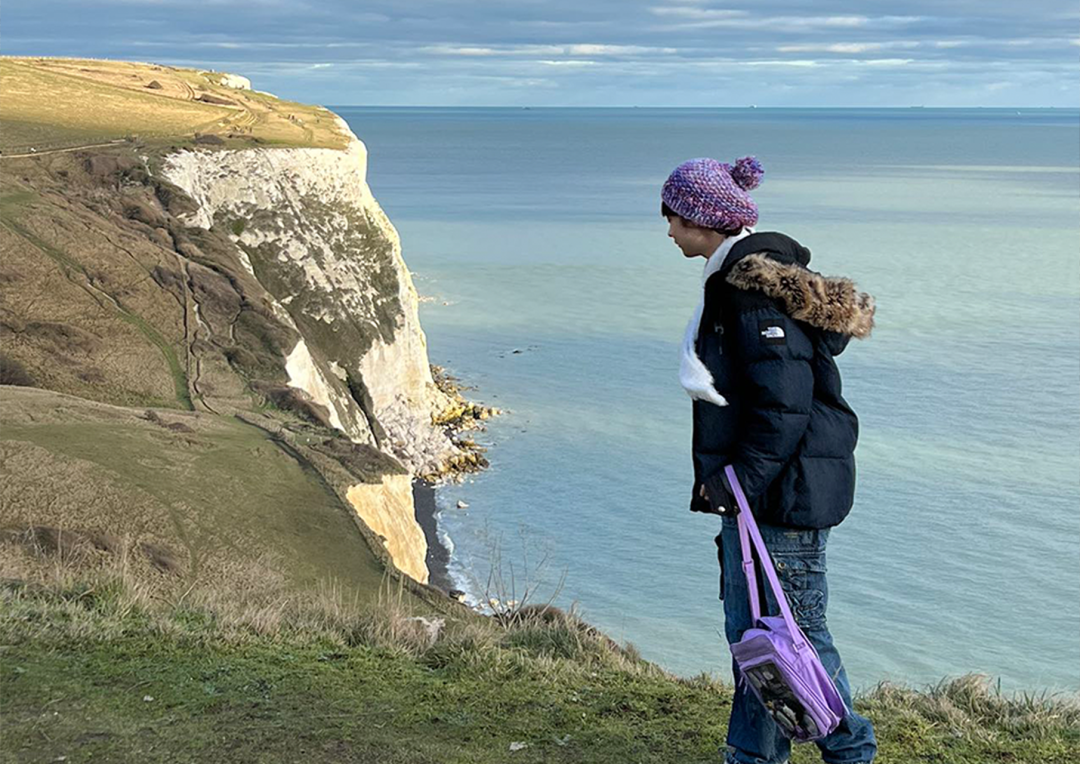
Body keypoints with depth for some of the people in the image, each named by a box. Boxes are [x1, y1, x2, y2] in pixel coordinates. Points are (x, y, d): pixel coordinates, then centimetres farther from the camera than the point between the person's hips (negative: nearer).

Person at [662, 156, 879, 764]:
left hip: (787, 488, -10)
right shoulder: (734, 278, 13)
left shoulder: (757, 286, -19)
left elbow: (784, 402, -24)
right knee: (747, 628, 15)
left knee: (797, 629, 2)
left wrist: (740, 481, -21)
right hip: (749, 486, 10)